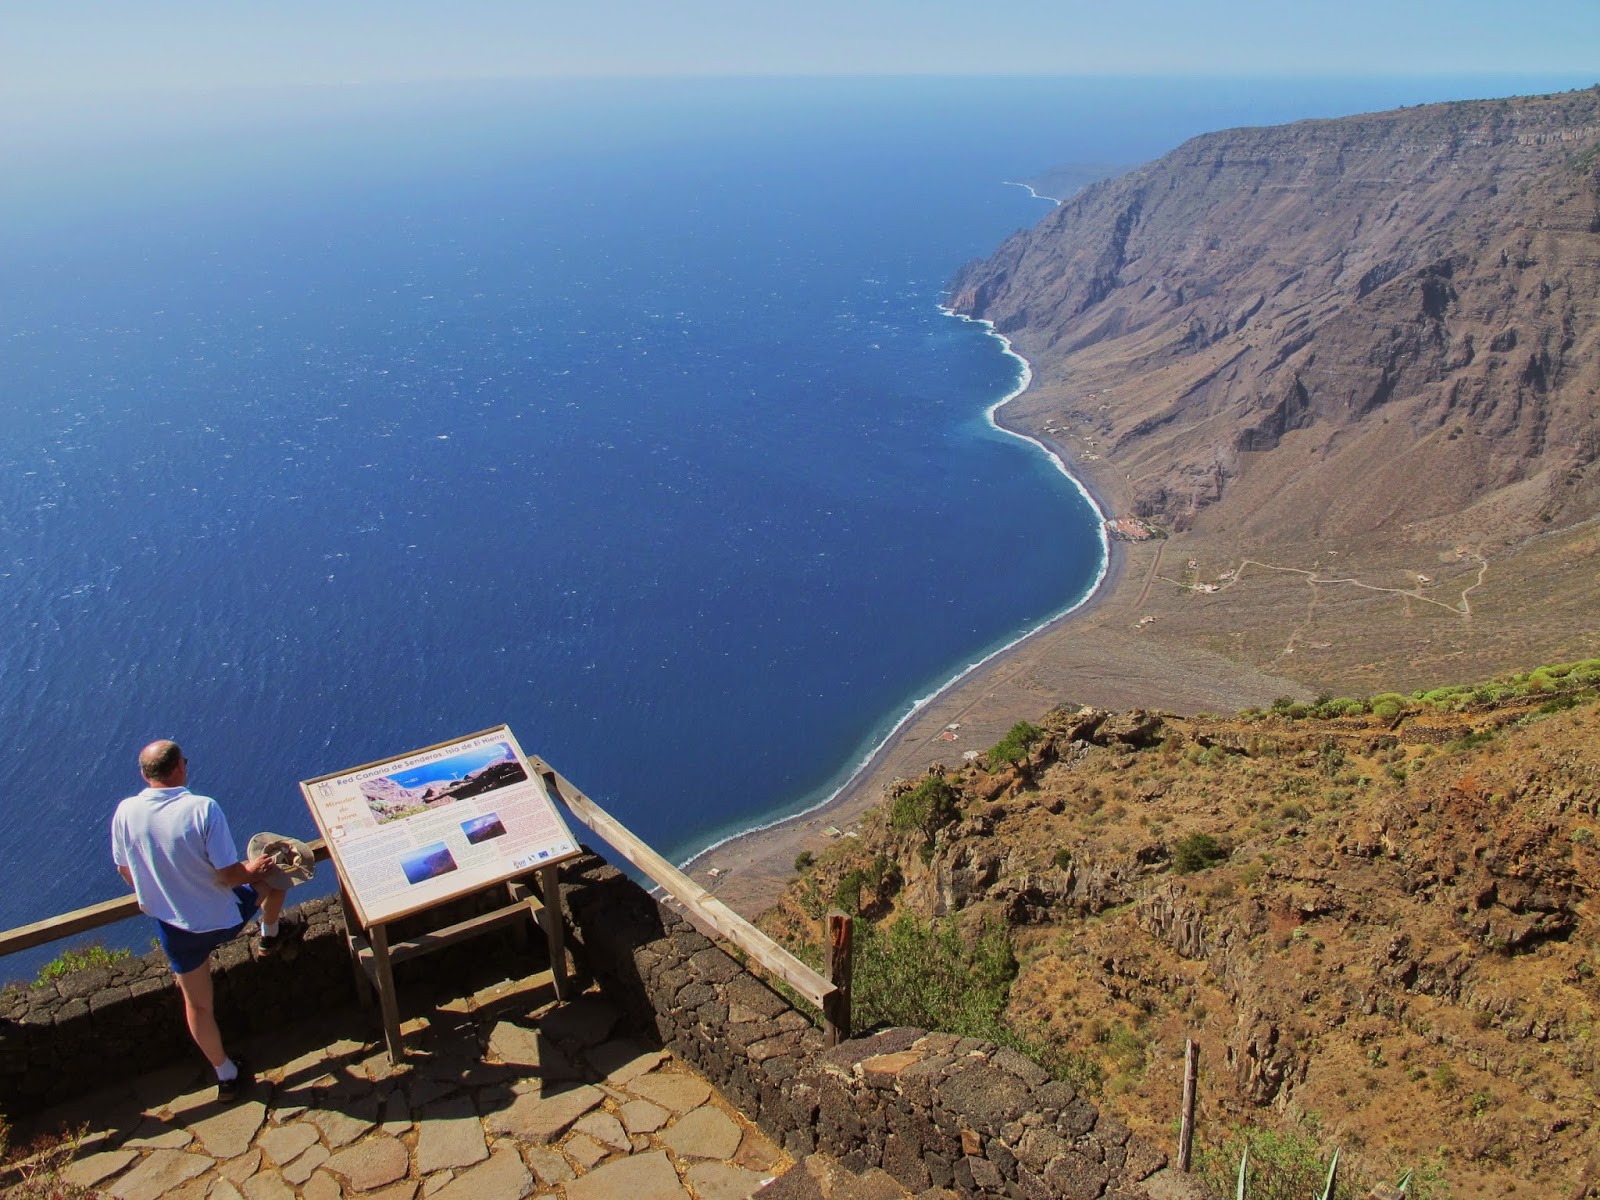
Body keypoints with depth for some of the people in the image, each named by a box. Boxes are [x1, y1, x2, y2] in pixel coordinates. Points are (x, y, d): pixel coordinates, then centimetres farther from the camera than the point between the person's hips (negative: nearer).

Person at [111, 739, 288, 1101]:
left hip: (176, 928, 3)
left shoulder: (125, 812, -14)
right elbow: (229, 874, -24)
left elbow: (126, 872, 2)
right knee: (271, 873, 27)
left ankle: (226, 1075, 38)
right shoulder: (203, 808, -27)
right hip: (224, 919, -3)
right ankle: (270, 935, 54)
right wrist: (252, 870, -1)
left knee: (197, 1004, 23)